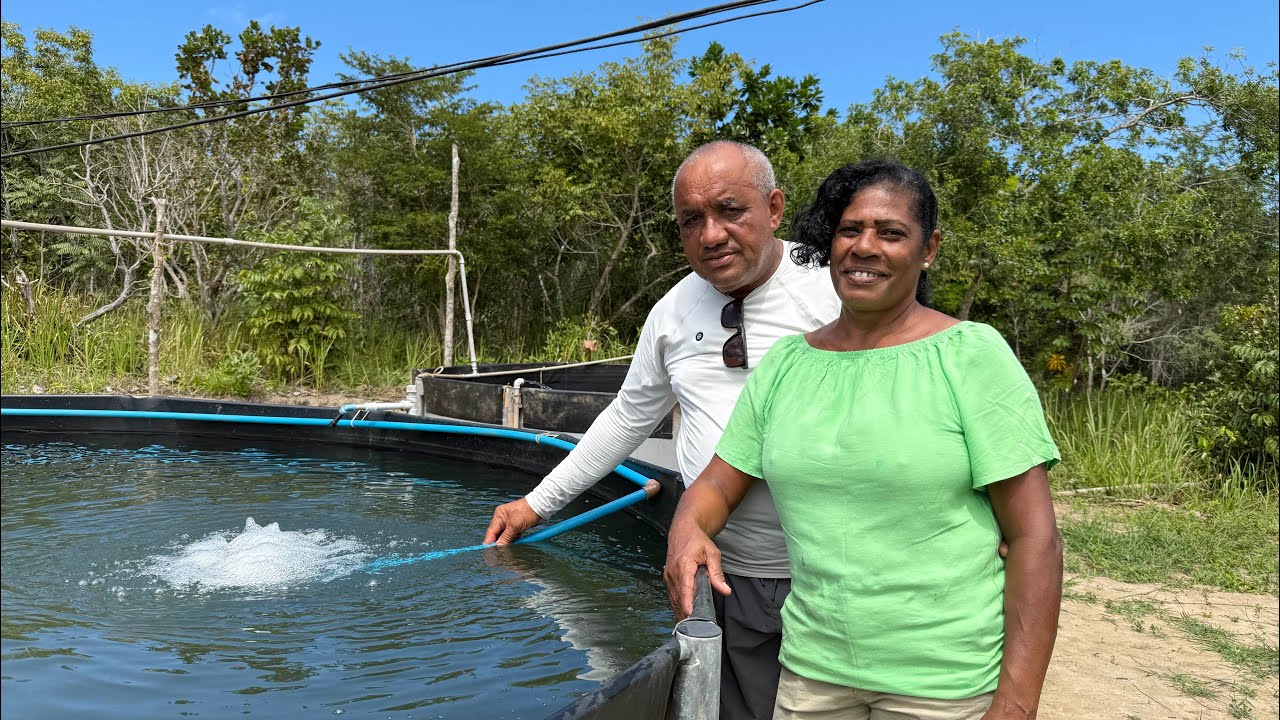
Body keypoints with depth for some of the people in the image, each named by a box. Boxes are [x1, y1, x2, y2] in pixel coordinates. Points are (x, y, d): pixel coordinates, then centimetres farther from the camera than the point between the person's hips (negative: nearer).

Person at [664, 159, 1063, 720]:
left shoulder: (971, 355, -10)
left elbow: (1034, 536, -12)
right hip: (812, 666, 4)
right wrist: (687, 527, -17)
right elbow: (718, 485, 6)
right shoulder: (785, 363, 2)